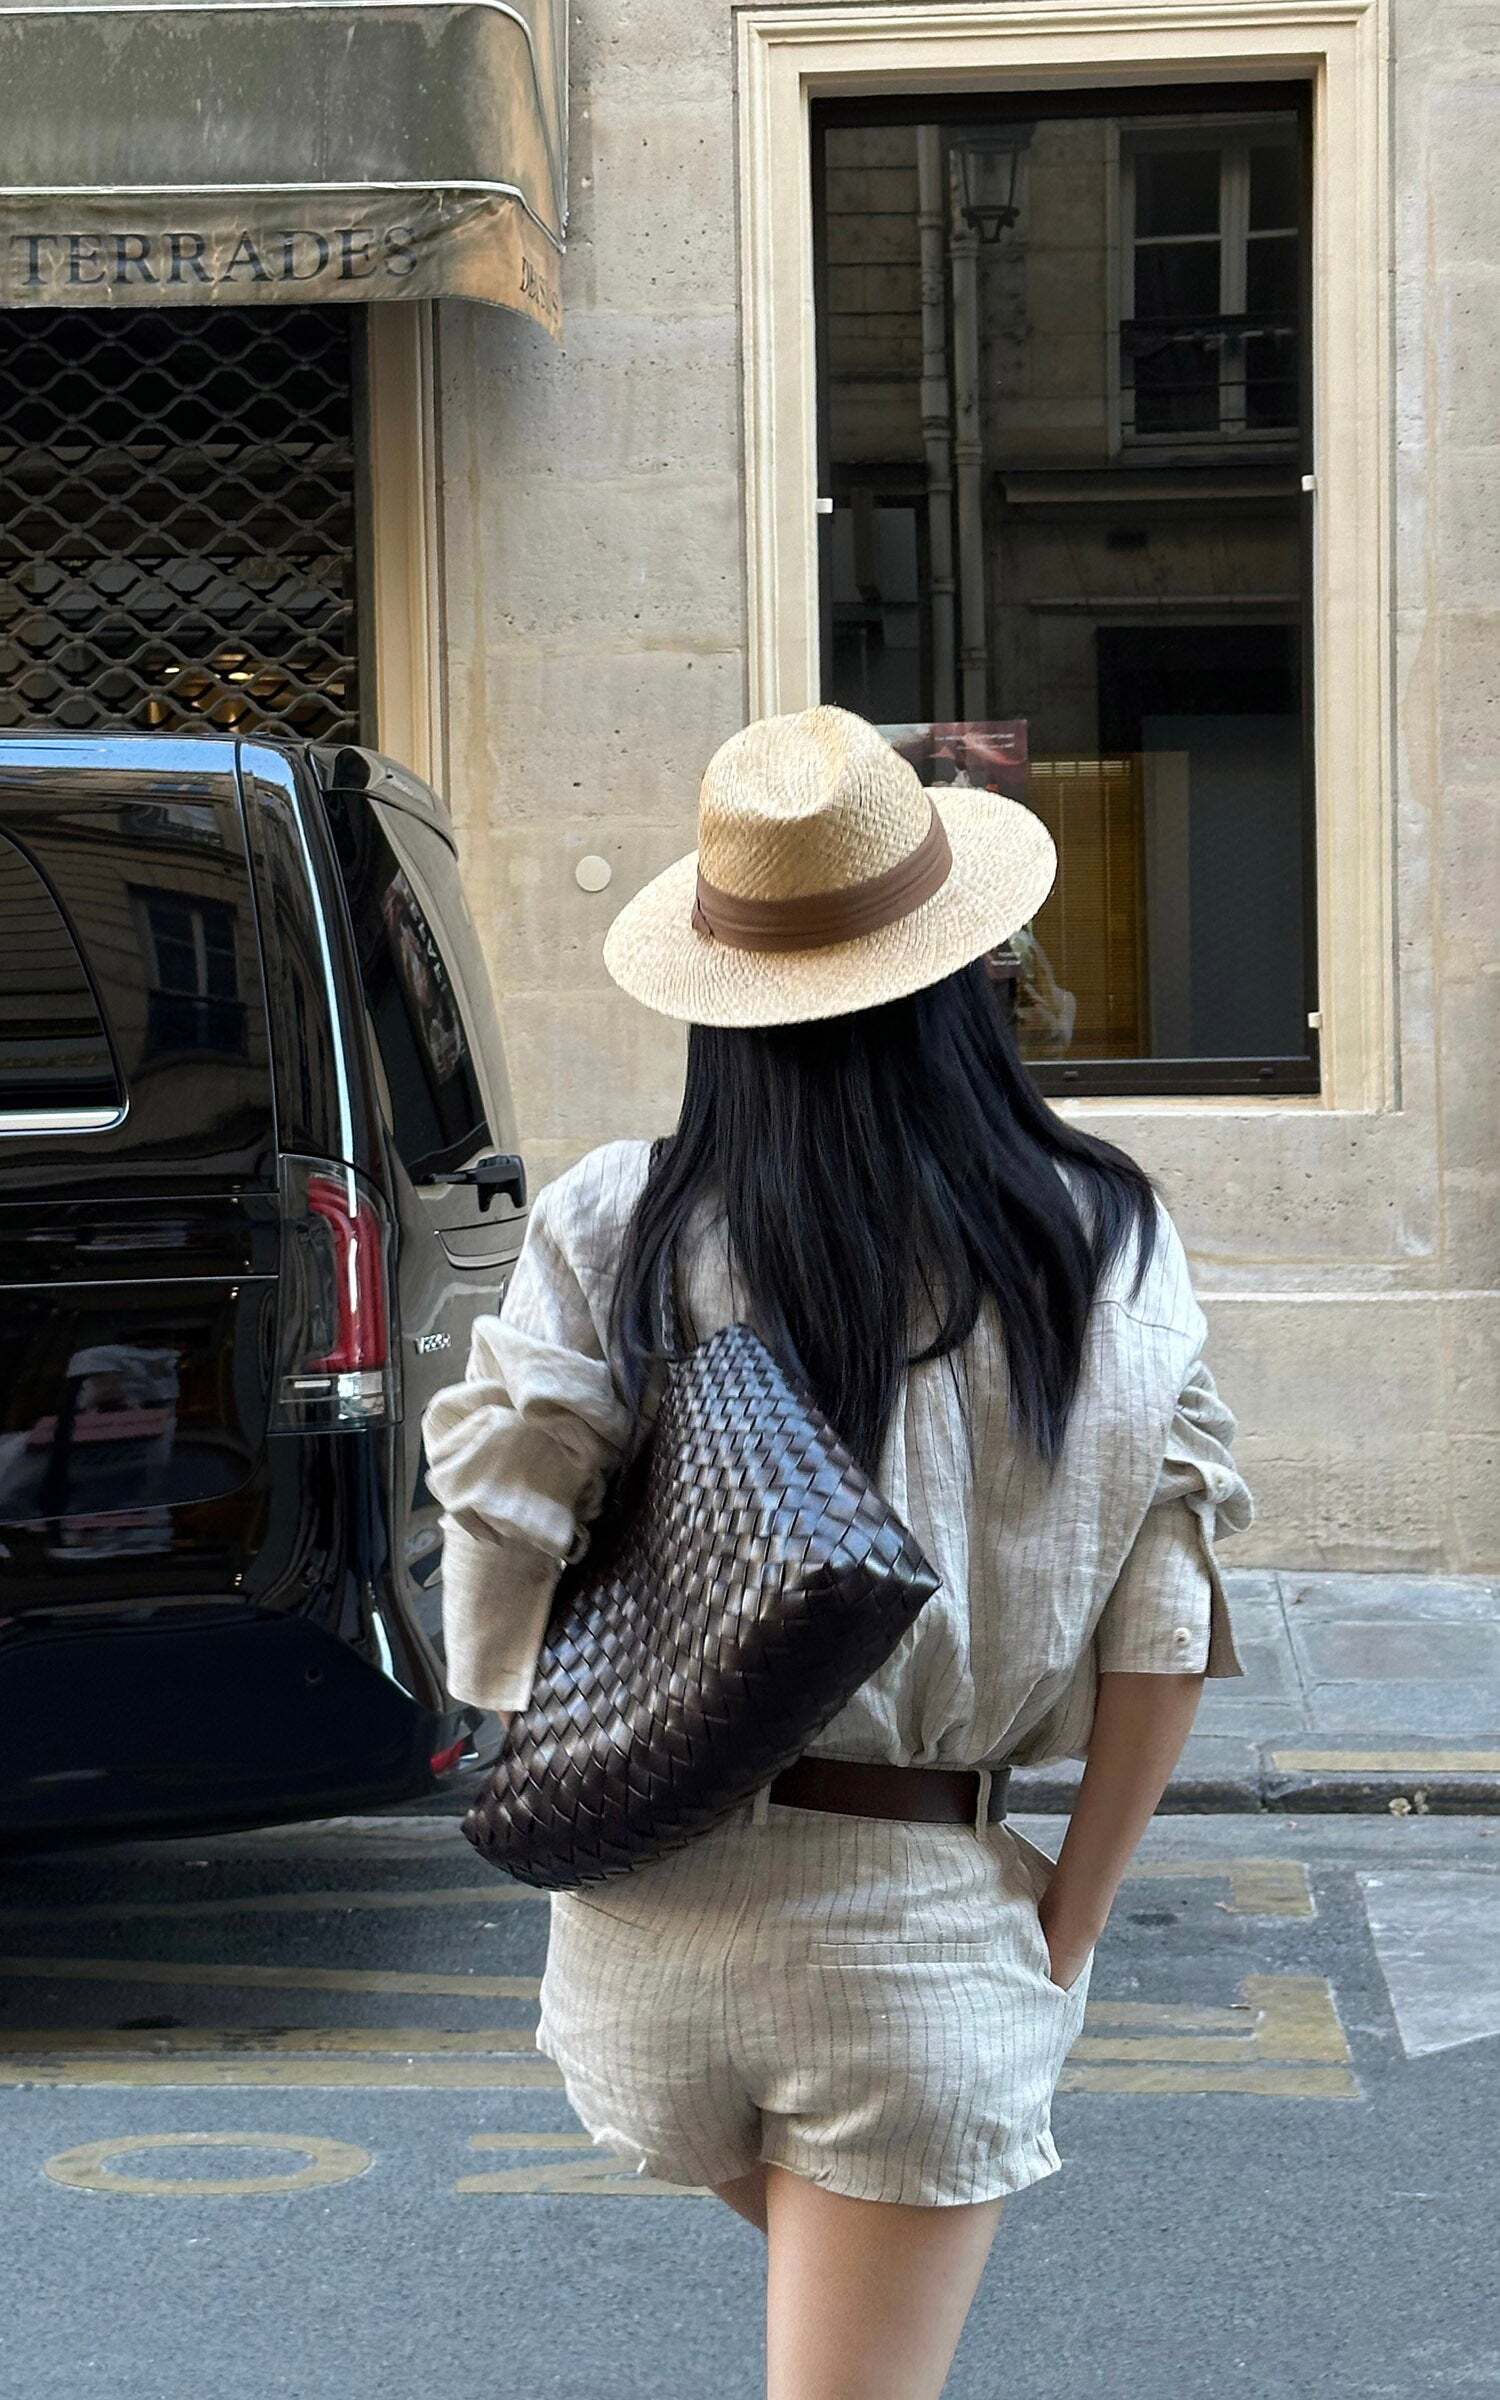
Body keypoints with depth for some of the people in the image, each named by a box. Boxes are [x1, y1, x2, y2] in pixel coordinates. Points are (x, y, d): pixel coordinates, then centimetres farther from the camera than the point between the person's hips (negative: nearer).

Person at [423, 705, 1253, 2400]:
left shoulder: (612, 1230, -5)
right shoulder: (1098, 1242, -4)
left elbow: (500, 1579, -8)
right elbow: (1161, 1627, -4)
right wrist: (1067, 1930, 6)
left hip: (650, 1926, 2)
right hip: (922, 1936, -2)